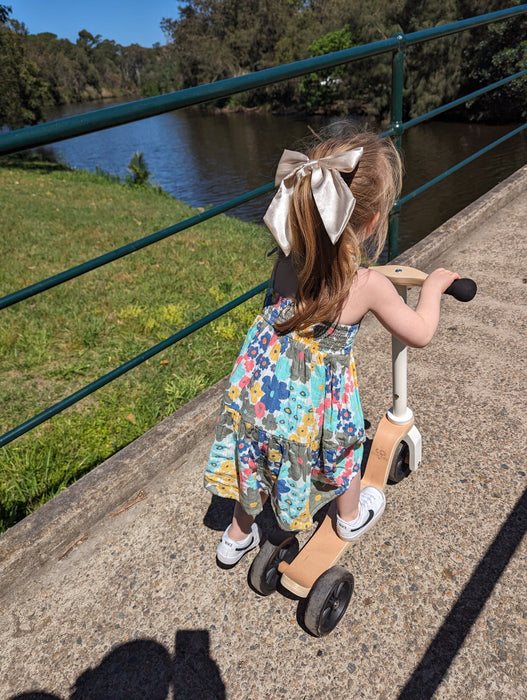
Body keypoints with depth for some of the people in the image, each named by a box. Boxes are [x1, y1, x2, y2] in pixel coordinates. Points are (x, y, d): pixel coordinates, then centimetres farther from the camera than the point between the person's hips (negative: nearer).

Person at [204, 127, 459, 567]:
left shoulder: (287, 259, -9)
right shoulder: (368, 286, -20)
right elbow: (421, 334, -4)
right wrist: (433, 286, 13)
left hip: (257, 391, 4)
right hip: (313, 404, -3)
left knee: (258, 457, 27)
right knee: (342, 448, 28)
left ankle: (238, 536, 51)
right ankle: (351, 517, 58)